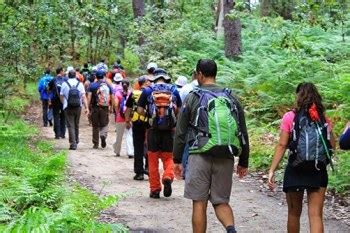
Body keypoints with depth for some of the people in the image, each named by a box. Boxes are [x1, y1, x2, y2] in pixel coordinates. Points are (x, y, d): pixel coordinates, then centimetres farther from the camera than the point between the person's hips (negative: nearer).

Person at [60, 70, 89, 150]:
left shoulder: (64, 84, -4)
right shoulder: (80, 84, 0)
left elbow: (61, 96, 4)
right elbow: (83, 96, -6)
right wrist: (86, 107, -5)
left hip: (68, 107, -3)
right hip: (78, 107, 3)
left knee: (70, 126, -2)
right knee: (76, 125, 19)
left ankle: (73, 143, -10)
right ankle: (76, 140, 33)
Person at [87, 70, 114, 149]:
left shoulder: (93, 85, -1)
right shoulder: (108, 85, 5)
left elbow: (89, 96, -9)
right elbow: (112, 97, 7)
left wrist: (87, 107, -8)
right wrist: (111, 106, 18)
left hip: (95, 107, -1)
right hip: (105, 108, 1)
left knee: (95, 126, 8)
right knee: (104, 124, 12)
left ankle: (96, 143, 11)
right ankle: (103, 135, -19)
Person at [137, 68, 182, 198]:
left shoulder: (148, 91, 1)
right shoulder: (173, 90, 4)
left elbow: (140, 110, -1)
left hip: (153, 129, -1)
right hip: (169, 129, 1)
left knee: (153, 159, 9)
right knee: (168, 157, 13)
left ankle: (155, 189, 11)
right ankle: (168, 177, -15)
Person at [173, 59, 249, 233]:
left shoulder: (192, 98, 1)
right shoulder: (231, 99, 10)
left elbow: (180, 132, 1)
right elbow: (243, 133, 11)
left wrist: (177, 160, 9)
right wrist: (243, 162, 18)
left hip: (200, 156, -3)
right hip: (225, 159, 3)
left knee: (199, 204, 5)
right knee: (221, 202, 11)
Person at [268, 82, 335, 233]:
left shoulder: (290, 117, -4)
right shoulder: (324, 119, 4)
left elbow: (282, 145, -8)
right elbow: (332, 146, 9)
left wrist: (272, 171, -7)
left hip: (295, 171, -1)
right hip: (319, 171, 1)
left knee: (294, 213, 15)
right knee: (316, 215, -1)